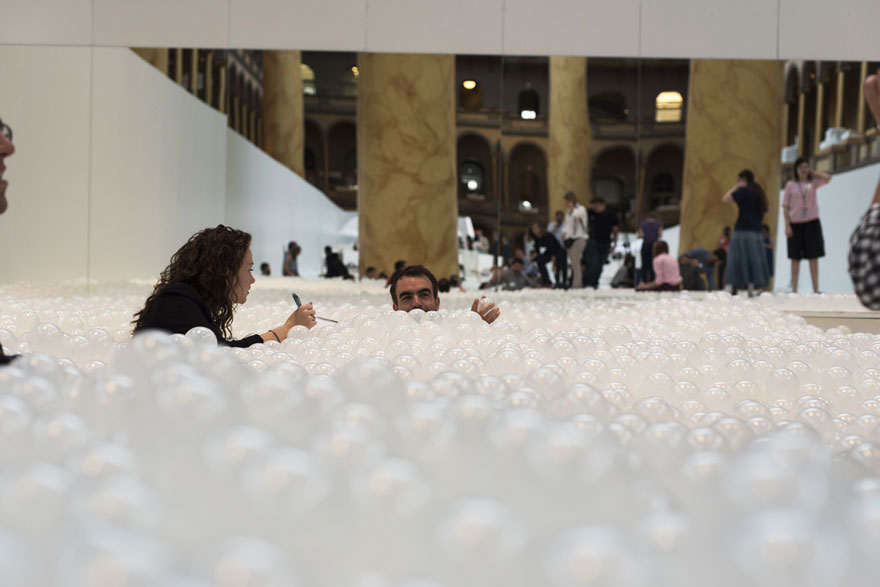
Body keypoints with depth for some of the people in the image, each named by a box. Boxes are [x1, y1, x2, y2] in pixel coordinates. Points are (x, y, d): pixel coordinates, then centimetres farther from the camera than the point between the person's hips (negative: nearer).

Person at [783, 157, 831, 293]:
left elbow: (827, 178, -13)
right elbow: (785, 207, 3)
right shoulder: (791, 185, 4)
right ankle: (794, 290, 6)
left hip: (812, 222, 0)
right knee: (795, 258, 3)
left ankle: (816, 290, -1)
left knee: (813, 258, -2)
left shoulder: (813, 182, 6)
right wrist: (787, 226, -6)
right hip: (795, 223, 0)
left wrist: (813, 173, 1)